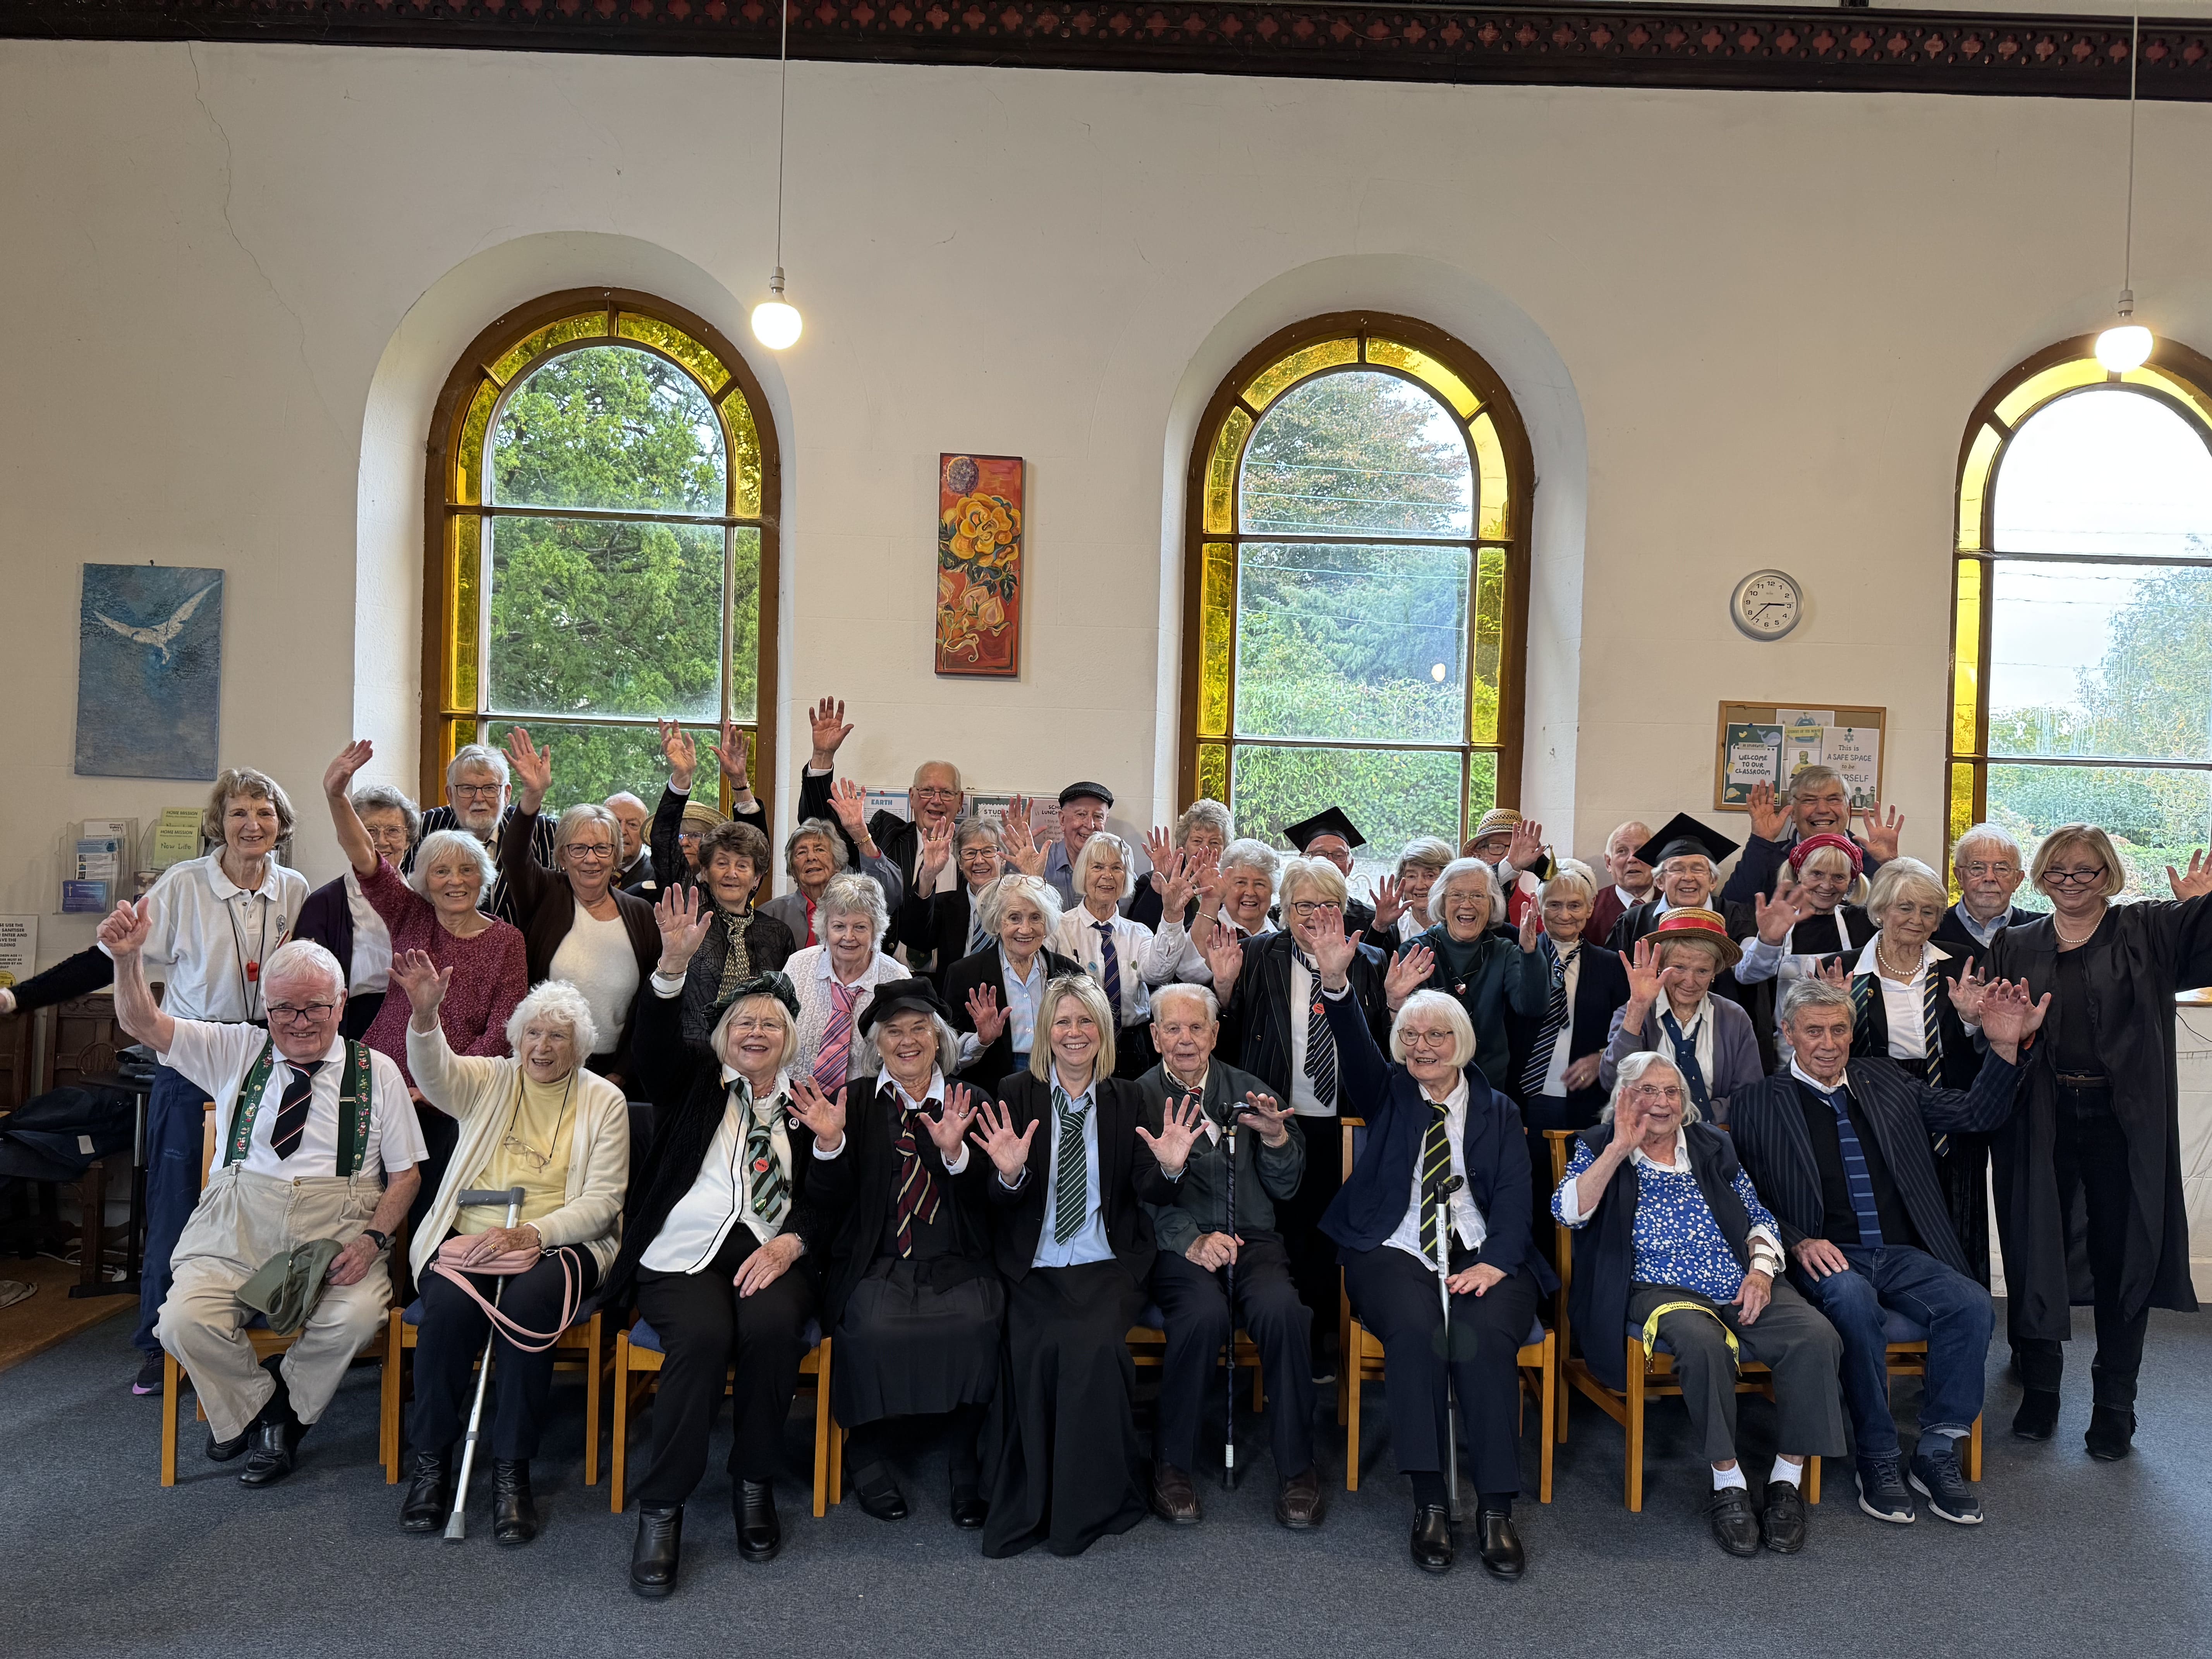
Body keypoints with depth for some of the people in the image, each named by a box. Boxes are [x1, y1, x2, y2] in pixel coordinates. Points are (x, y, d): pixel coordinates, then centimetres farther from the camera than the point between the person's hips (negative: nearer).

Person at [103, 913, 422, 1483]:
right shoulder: (235, 1051, 13)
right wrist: (129, 958, -17)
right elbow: (142, 1024, 3)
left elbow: (405, 1173, 6)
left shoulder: (377, 1072, 8)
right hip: (237, 1225, 2)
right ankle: (254, 1405, 7)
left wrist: (373, 1239, -11)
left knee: (356, 1317, -30)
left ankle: (285, 1415, 3)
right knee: (184, 1321, -25)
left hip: (337, 1229, -1)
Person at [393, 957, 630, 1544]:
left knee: (527, 1305, -32)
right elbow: (433, 1072, -13)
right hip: (468, 1237, 1)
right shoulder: (487, 1080, 11)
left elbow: (601, 1202, -2)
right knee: (448, 1306, -30)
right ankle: (431, 1458, -9)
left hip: (556, 1244, -1)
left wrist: (530, 1234, -18)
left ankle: (512, 1469, -17)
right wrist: (424, 1014, -34)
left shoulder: (604, 1101, 6)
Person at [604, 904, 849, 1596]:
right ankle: (661, 1511, -17)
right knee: (704, 1335, -32)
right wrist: (674, 965, -23)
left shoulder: (808, 1104, 18)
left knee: (773, 1326, -31)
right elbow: (656, 1045, -7)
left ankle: (755, 1484, -8)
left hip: (770, 1253, 1)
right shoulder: (695, 1083, 16)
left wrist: (792, 1242, -12)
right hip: (683, 1253, -1)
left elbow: (827, 1203, 12)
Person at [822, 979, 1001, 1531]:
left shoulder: (969, 1103, 13)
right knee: (872, 1326, -30)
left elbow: (985, 1195, 1)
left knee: (977, 1322, -29)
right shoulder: (856, 1102, 12)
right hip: (877, 1263, 0)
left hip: (957, 1262, 0)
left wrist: (954, 1150, -17)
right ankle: (869, 1455, -3)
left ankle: (967, 1465, -9)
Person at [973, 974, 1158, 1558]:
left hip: (1107, 1267, 0)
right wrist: (1010, 1173, -18)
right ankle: (1026, 1505, -10)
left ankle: (1089, 1504, -10)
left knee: (1094, 1343, -28)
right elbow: (999, 1205, 4)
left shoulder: (1128, 1099, 10)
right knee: (1039, 1346, -28)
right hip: (1033, 1268, 0)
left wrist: (1168, 1167, -13)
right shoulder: (1017, 1095, 6)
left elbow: (1139, 1197, 8)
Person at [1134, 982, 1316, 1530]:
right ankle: (1172, 1464, -13)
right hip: (1176, 1245, -2)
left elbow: (1285, 1186, 13)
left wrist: (1275, 1135, -7)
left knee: (1282, 1310, -30)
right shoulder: (1139, 1098, 6)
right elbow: (1141, 1196, -4)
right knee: (1205, 1314, -34)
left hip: (1253, 1239, 2)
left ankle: (1296, 1469, -13)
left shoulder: (1248, 1090, 15)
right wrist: (1191, 1241, -20)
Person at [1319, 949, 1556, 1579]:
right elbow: (1356, 1052, -6)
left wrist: (1495, 1261, -15)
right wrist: (1335, 984, -26)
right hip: (1395, 1253, 0)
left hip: (1483, 1260, 0)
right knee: (1415, 1330, -32)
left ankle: (1495, 1509, -23)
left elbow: (1515, 1199, 4)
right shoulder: (1389, 1096, 15)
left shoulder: (1498, 1111, 16)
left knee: (1484, 1336, -30)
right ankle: (1429, 1501, -23)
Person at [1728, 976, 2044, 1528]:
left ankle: (1937, 1454, -10)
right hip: (1826, 1257, -4)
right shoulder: (1760, 1101, 6)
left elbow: (1977, 1114, 18)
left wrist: (2005, 1045, 5)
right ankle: (1878, 1459, -19)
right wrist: (1797, 1242, -16)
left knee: (1971, 1303, -25)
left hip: (1903, 1255, 4)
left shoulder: (1887, 1079, 18)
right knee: (1853, 1300, -36)